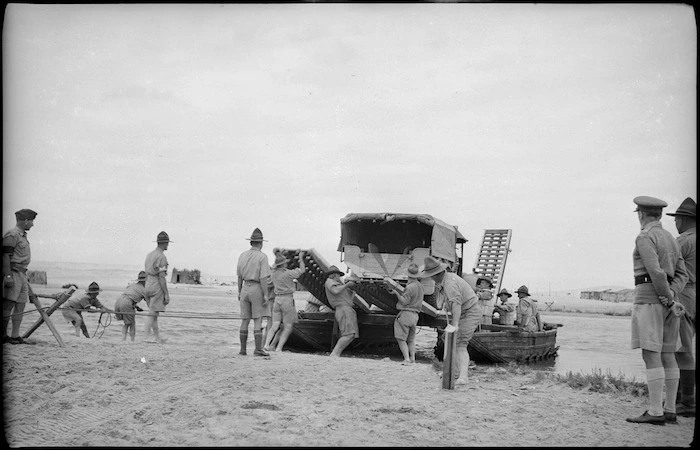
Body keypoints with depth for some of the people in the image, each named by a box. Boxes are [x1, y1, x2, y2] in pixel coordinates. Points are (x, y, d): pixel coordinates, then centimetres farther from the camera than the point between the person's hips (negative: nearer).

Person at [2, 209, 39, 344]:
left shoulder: (23, 236, 20)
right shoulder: (12, 235, -10)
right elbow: (5, 256, -16)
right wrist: (7, 276, -22)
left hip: (22, 275, 10)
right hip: (13, 273, -10)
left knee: (20, 305, 7)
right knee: (8, 305, -8)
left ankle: (15, 335, 9)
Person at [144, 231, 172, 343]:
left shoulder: (149, 255, 14)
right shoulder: (162, 257, -14)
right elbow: (162, 277, -18)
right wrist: (167, 294, -16)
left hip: (148, 287, 9)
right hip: (158, 288, -9)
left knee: (154, 314, 11)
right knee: (152, 313, -9)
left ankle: (157, 337, 16)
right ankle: (146, 337, -12)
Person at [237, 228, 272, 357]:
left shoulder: (242, 255, 6)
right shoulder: (262, 257, -10)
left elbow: (239, 276, 10)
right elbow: (263, 278, -15)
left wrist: (239, 292, 20)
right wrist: (266, 295, -13)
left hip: (245, 289, 5)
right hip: (257, 289, -5)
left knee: (245, 320, 8)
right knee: (258, 320, -3)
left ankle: (243, 349, 10)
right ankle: (258, 349, -7)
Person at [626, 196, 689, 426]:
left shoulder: (645, 237, -10)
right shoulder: (671, 240, 18)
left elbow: (656, 271, -21)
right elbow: (681, 276, 11)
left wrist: (670, 301, -13)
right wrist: (671, 295, -6)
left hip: (648, 299, -9)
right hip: (667, 300, 9)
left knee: (650, 355, -9)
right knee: (667, 356, 9)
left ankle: (655, 412, -11)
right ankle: (670, 410, 11)